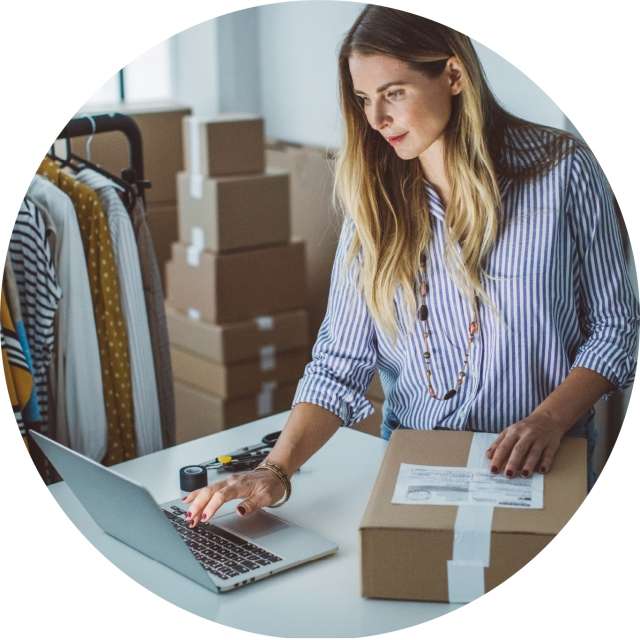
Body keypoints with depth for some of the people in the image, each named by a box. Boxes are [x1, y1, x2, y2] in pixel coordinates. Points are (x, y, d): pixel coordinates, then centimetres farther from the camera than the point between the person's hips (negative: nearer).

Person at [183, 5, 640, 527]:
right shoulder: (375, 199, 3)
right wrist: (277, 470, -14)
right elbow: (340, 361, -1)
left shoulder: (560, 171, -4)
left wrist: (550, 420, -14)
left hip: (538, 465, -2)